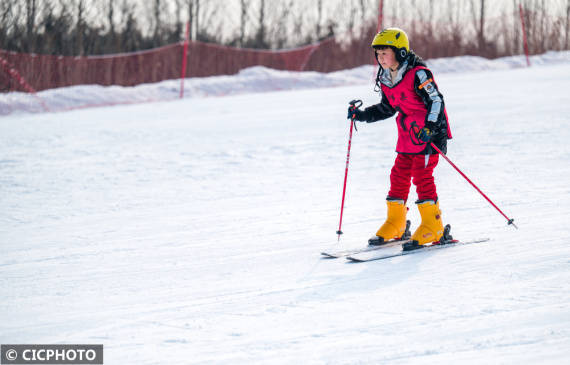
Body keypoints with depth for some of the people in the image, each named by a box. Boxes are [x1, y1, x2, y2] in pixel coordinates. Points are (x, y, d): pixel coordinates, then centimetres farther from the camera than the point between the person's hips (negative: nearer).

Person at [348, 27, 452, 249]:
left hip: (430, 133, -8)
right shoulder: (386, 80, 8)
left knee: (422, 175, -12)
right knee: (399, 175, 6)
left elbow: (436, 101, -20)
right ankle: (395, 225, 16)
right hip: (408, 135, 8)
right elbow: (387, 109, 22)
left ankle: (433, 226, -6)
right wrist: (361, 115, 13)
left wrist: (430, 127, -32)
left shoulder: (418, 74, -17)